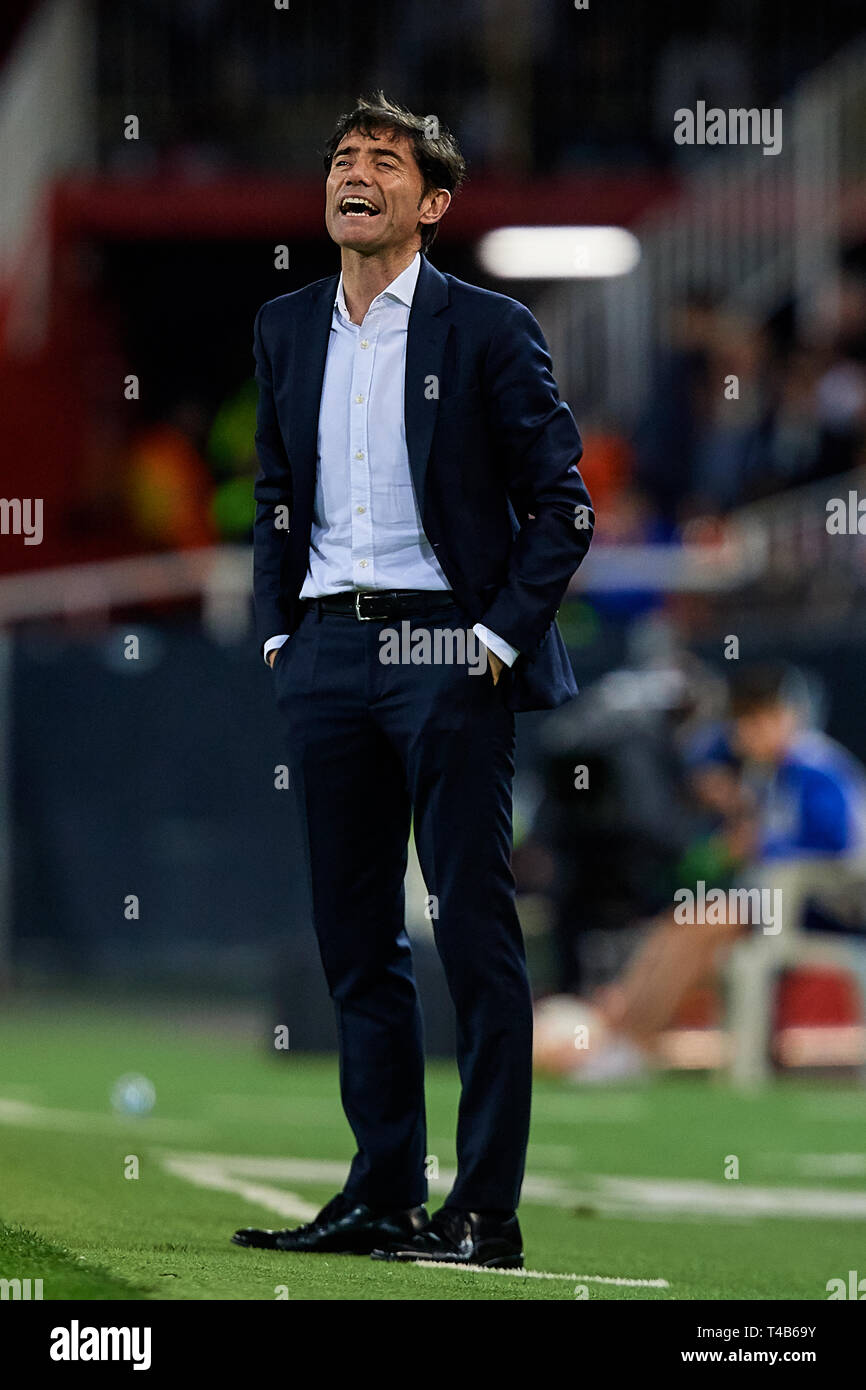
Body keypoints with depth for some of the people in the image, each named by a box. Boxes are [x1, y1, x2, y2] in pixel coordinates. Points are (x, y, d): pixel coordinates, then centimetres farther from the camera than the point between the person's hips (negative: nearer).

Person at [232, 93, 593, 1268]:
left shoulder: (487, 330, -3)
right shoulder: (286, 330, 12)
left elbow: (563, 503, -2)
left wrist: (500, 636, -9)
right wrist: (278, 631, 11)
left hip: (445, 647, -6)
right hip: (328, 653, 6)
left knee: (474, 931, -6)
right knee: (355, 937, 8)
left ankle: (487, 1212, -4)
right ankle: (383, 1193, 14)